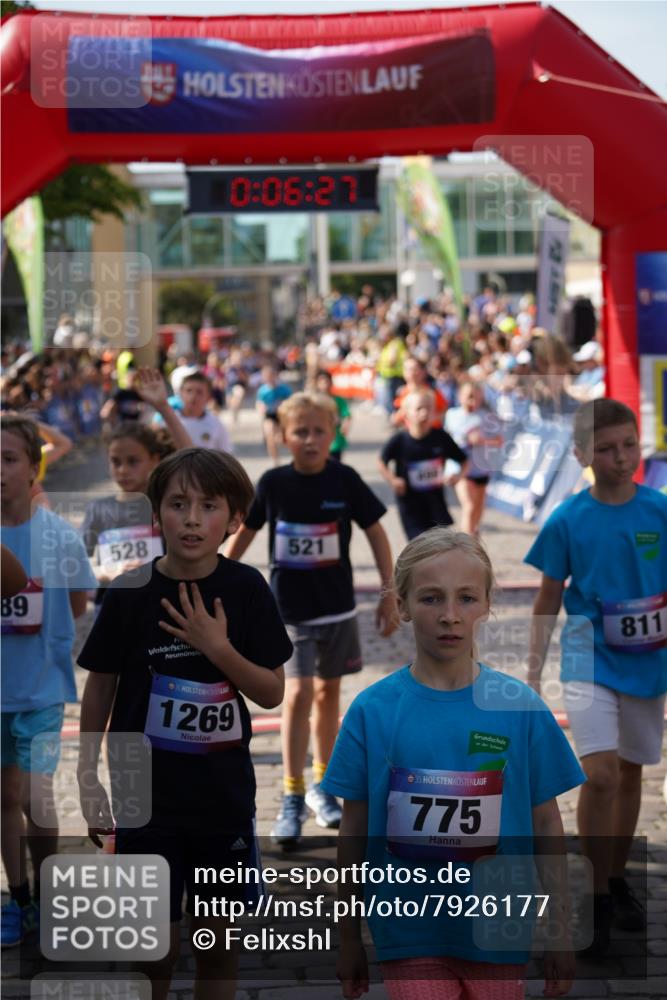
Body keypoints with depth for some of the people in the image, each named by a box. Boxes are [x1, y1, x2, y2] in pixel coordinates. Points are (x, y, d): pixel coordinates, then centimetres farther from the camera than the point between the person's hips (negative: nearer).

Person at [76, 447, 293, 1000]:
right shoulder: (129, 593, -9)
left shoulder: (246, 589, -7)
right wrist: (88, 779, -1)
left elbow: (273, 694, -5)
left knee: (219, 939, 13)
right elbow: (100, 687, 1)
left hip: (225, 793, 1)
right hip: (146, 794, -1)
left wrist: (218, 648, -20)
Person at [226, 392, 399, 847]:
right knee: (298, 694, -13)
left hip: (338, 606, 2)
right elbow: (244, 534, 6)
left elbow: (376, 534, 1)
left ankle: (321, 786, 29)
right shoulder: (274, 483, -7)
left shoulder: (345, 480, -7)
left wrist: (389, 593, 0)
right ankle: (292, 799, -4)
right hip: (289, 609, -2)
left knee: (327, 693, 13)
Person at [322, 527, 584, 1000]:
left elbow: (547, 824, 2)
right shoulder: (371, 710, -5)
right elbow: (354, 830, 2)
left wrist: (561, 931, 3)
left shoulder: (521, 707, -4)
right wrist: (349, 939, 6)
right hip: (409, 936, -1)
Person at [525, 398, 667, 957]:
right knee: (600, 773, -15)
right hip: (589, 659, -2)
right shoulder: (567, 521, -7)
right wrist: (533, 676, -1)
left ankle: (618, 880, 33)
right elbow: (547, 604, 1)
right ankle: (596, 901, -2)